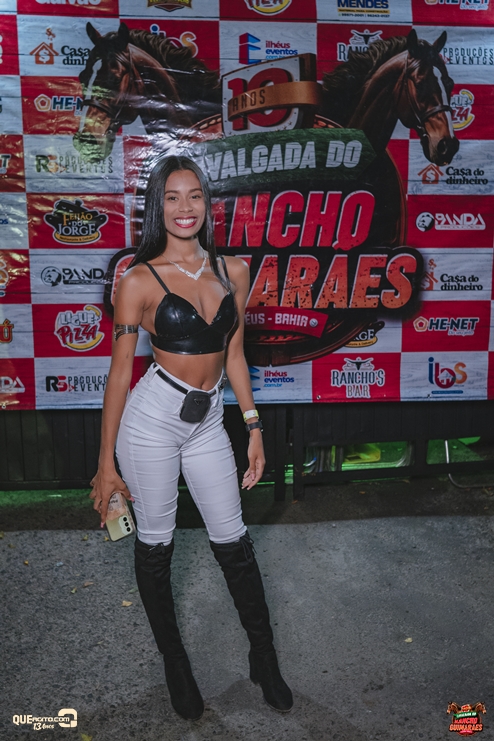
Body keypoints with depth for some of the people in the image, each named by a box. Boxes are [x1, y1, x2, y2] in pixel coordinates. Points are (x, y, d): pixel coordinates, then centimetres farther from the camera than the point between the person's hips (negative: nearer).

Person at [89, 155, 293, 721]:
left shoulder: (233, 270, 3)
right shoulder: (140, 279, -8)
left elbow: (234, 354, 10)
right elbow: (119, 371, -6)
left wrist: (253, 426, 9)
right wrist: (106, 463, -4)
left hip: (208, 422, 4)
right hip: (152, 419, -3)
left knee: (232, 541, 12)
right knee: (155, 542, 11)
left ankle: (264, 658, 32)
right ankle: (174, 662, 35)